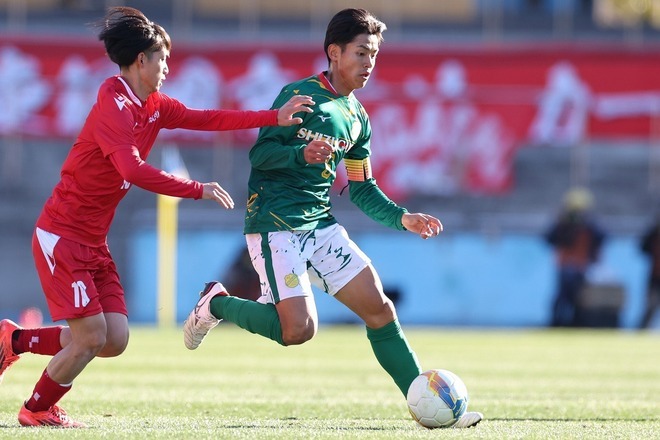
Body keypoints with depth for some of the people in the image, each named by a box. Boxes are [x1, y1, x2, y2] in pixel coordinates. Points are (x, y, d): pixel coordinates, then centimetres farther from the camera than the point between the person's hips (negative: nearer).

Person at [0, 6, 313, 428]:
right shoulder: (114, 105, -20)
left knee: (115, 340, 2)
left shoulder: (153, 106, 8)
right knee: (91, 338, -10)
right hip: (62, 237, -9)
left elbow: (205, 119, 9)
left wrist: (276, 117, 2)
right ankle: (37, 411, 13)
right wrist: (198, 189, -26)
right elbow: (134, 169, -31)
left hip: (93, 243, 9)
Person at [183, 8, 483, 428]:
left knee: (379, 307, -2)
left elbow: (363, 190, 19)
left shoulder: (357, 118, 14)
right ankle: (217, 304, 7)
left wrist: (403, 218, 4)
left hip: (320, 224, 7)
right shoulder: (300, 94, -9)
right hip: (275, 224, -7)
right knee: (299, 328, -18)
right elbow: (260, 153, -12)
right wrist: (303, 154, -31)